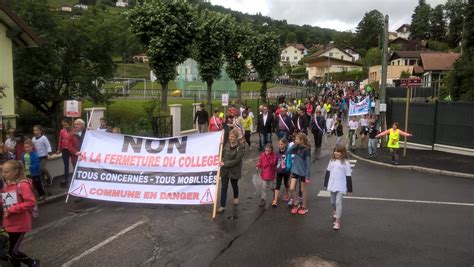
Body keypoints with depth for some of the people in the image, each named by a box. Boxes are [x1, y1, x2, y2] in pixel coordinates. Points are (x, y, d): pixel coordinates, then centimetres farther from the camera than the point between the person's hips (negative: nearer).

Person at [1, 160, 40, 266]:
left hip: (20, 224, -7)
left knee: (12, 251, -2)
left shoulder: (23, 185, -17)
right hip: (9, 224, 7)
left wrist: (12, 210, -22)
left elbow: (31, 202, -24)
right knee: (12, 249, 15)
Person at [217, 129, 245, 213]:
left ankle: (236, 197, 50)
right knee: (224, 187, 2)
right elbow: (222, 154, 17)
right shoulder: (226, 144, 1)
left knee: (234, 185, 20)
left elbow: (237, 160, -22)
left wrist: (225, 164, -23)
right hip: (224, 170, 3)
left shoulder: (240, 147, -16)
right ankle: (222, 206, 7)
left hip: (234, 171, -3)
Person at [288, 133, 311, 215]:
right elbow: (288, 152, -8)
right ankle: (296, 205, 24)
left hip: (303, 172, -6)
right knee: (292, 188, 3)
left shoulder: (306, 150, -19)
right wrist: (295, 145, -15)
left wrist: (308, 176, -17)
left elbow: (308, 163, -17)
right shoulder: (297, 148, 0)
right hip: (295, 171, 6)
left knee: (303, 190, 9)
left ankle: (304, 207, 28)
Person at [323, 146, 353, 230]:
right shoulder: (332, 161, 3)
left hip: (341, 186, -5)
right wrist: (325, 184, 12)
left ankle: (337, 221, -5)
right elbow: (328, 172, 11)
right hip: (332, 185, 5)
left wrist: (349, 189, -7)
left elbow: (348, 176, -8)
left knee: (338, 202, -10)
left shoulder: (346, 162, -10)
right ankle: (336, 213, 47)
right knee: (332, 202, 17)